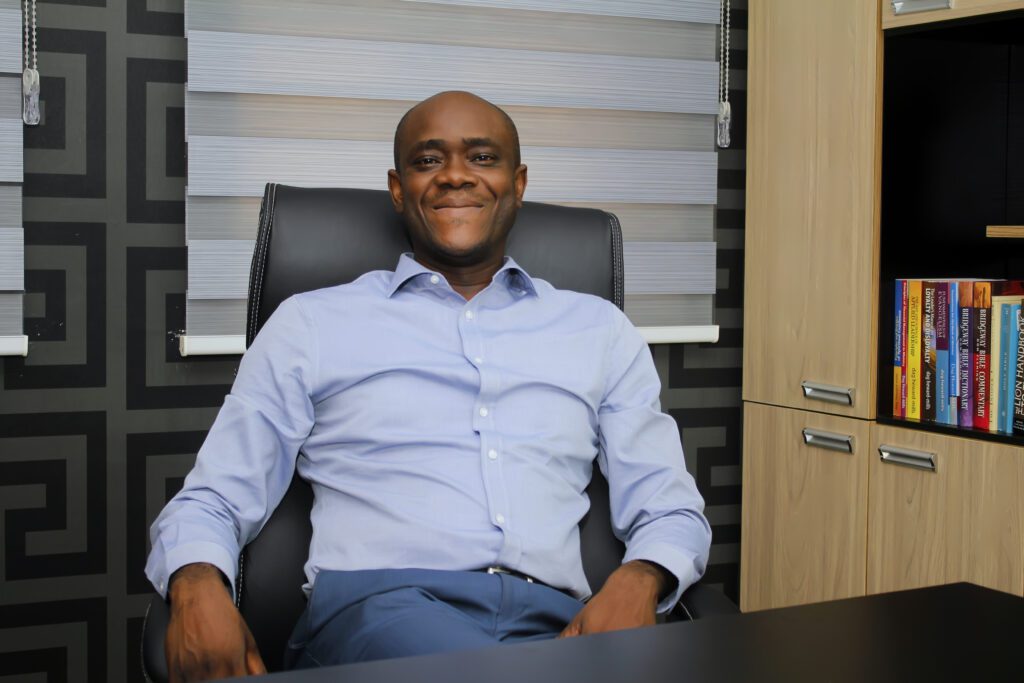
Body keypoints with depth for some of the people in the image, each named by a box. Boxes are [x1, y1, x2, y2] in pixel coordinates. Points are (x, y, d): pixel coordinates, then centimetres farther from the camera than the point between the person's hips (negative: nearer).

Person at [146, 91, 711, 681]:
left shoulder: (599, 329, 22)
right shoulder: (312, 324, 17)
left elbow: (670, 510, 18)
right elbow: (212, 502, 14)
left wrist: (638, 581, -7)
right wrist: (198, 586, -11)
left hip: (552, 618, 3)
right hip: (376, 608, -2)